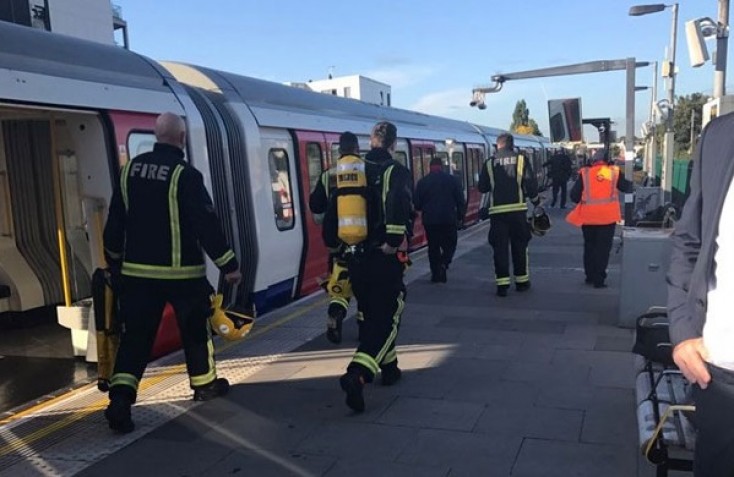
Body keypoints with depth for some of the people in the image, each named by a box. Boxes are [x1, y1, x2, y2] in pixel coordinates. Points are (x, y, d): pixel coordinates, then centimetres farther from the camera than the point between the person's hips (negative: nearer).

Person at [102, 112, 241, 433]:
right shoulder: (185, 175, -15)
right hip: (181, 271, -5)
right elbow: (206, 224, -17)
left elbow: (115, 219, 10)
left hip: (137, 270, 5)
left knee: (135, 334, 7)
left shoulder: (130, 169, 4)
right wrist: (229, 265, -9)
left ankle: (120, 399, -3)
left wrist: (114, 259, 23)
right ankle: (204, 383, 29)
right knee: (195, 328, 15)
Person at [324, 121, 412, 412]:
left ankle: (388, 368, 35)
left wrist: (334, 242, 19)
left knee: (372, 316, 20)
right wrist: (394, 241, -21)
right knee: (387, 319, 1)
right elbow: (400, 205, -28)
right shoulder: (396, 172, -8)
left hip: (356, 257, 6)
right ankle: (357, 374, -16)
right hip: (384, 258, -6)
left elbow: (332, 211, 10)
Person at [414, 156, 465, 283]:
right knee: (450, 244, 12)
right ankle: (443, 264, -13)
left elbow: (417, 204, 3)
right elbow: (460, 200, 1)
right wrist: (460, 216, 11)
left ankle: (436, 273, 8)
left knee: (433, 246, 10)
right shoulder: (452, 179, 2)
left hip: (430, 220, 1)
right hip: (449, 219, 0)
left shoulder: (422, 182, 1)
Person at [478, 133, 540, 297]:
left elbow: (482, 187, 5)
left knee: (500, 247, 3)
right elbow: (531, 184, -3)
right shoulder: (521, 160, 0)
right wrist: (536, 200, 12)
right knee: (519, 246, 12)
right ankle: (522, 280, 20)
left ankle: (502, 284, 0)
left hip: (497, 211, 0)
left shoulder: (489, 163, 3)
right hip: (517, 209, 0)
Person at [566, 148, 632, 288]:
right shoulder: (614, 172, -1)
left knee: (589, 246, 17)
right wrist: (630, 183, 29)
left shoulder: (584, 173, -1)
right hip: (608, 216, -1)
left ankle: (590, 276, 25)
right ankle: (599, 279, 4)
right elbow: (628, 188, 7)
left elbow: (574, 195, -3)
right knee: (603, 248, 6)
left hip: (588, 216, 1)